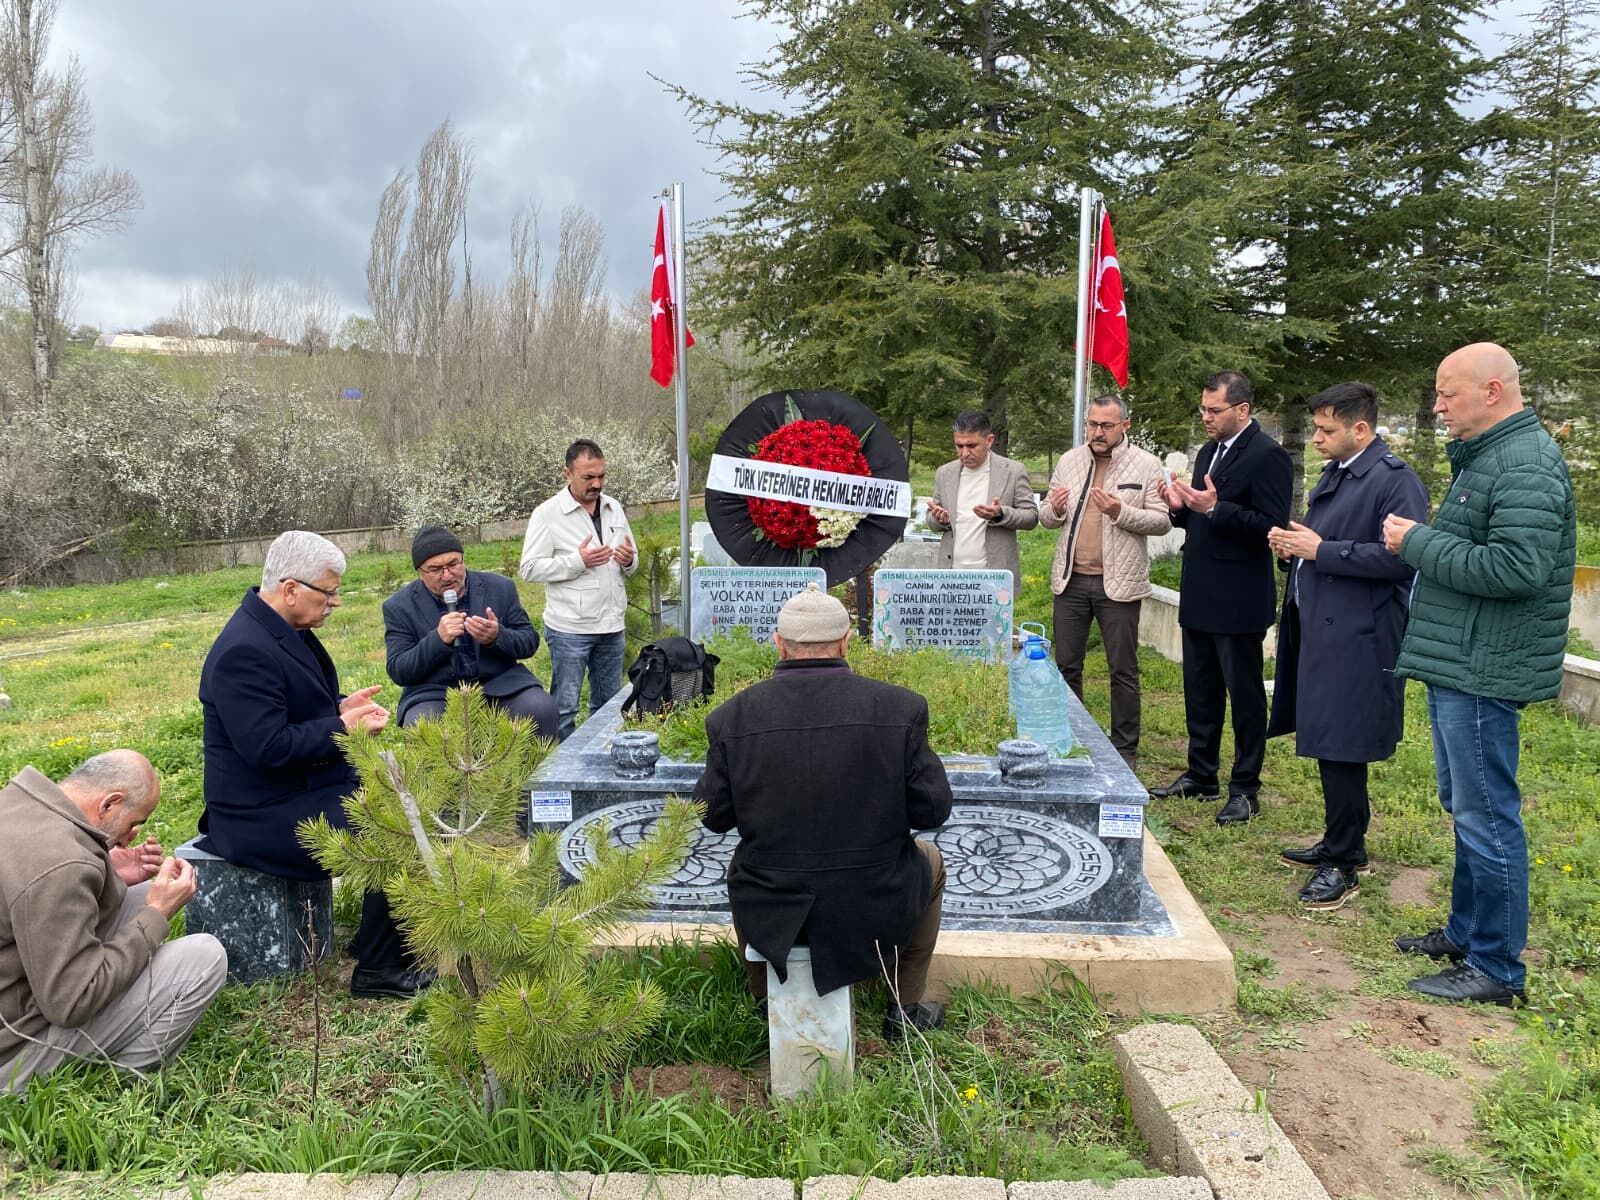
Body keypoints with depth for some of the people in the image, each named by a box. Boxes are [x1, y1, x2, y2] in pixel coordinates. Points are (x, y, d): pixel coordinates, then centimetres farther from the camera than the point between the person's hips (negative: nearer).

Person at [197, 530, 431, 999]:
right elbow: (266, 746, -28)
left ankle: (378, 934, 19)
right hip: (266, 816, -11)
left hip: (303, 785, 11)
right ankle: (378, 968, -2)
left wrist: (340, 704, 0)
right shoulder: (245, 651, -25)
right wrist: (342, 726, -20)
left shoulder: (282, 629, 7)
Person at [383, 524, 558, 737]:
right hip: (435, 693, -1)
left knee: (542, 710, -26)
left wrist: (498, 637, -16)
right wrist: (438, 639, -19)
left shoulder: (500, 588, 3)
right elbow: (397, 672, -2)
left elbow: (530, 641, 7)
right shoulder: (399, 607, 1)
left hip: (500, 685, 1)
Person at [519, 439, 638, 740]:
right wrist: (577, 561, -20)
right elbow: (530, 569, -11)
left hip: (612, 626, 6)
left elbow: (631, 560, 19)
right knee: (564, 706, 1)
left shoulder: (614, 508, 9)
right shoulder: (547, 514, -7)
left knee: (609, 704, 15)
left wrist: (629, 561, -5)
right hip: (569, 629, -5)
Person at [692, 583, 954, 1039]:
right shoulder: (901, 707, -14)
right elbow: (932, 811, -9)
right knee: (930, 862, 32)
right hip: (874, 907, -1)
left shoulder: (732, 716, -12)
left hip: (770, 912, 2)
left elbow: (713, 816, -2)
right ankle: (905, 1010, 39)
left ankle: (764, 1003, 51)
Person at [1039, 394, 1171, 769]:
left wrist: (1121, 512, -21)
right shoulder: (1069, 461, 8)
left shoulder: (1146, 465, -3)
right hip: (1071, 579, 4)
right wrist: (1054, 510, -12)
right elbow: (1046, 518, 11)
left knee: (1123, 670, 5)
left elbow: (1162, 522, -7)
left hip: (1118, 582, -3)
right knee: (1066, 665, 10)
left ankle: (1125, 749, 17)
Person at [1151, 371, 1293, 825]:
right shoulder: (1209, 452, 15)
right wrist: (1181, 507, 1)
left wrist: (1215, 508, -26)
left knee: (1245, 696, 2)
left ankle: (1245, 790, 12)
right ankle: (1200, 775, 28)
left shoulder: (1267, 456, -12)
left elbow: (1272, 526, -20)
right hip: (1200, 596, 9)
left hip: (1238, 601, -9)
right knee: (1200, 692, 16)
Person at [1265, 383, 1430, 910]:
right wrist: (1294, 546, 6)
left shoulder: (1394, 480, -13)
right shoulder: (1335, 475, 17)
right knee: (1329, 747, 16)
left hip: (1355, 641, -9)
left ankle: (1343, 863, 9)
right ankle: (1340, 843, 29)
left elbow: (1399, 557, -23)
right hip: (1319, 631, 9)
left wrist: (1321, 550, -19)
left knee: (1341, 751, -4)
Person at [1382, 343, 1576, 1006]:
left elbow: (1516, 568, -27)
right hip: (1458, 664, 11)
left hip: (1483, 672, -11)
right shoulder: (1486, 457, 17)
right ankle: (1466, 932, 33)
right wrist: (1420, 541, 5)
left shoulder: (1526, 466, -17)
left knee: (1487, 816, -3)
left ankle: (1497, 968, 8)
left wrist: (1419, 541, -18)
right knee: (1466, 807, 19)